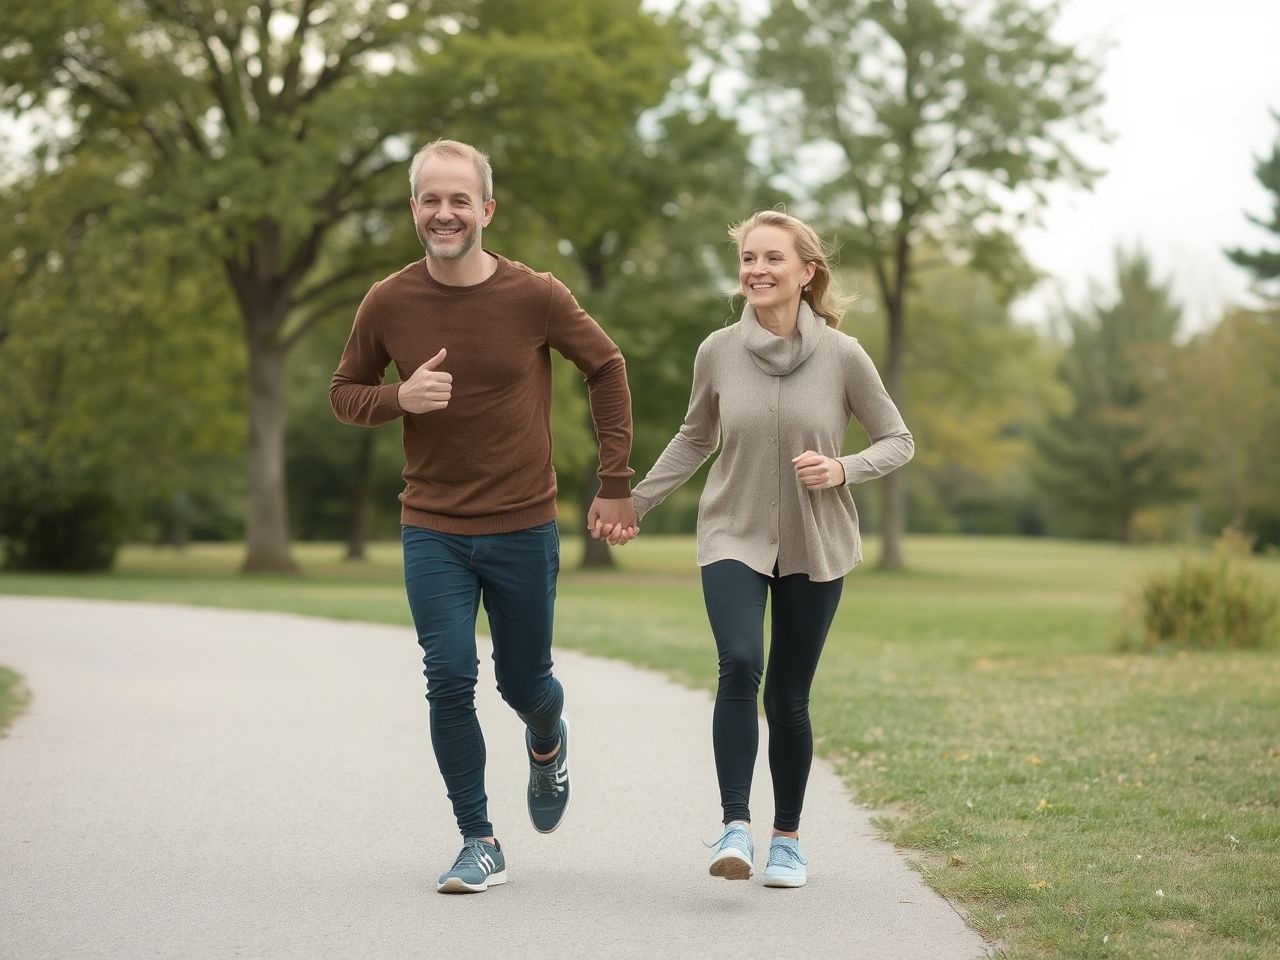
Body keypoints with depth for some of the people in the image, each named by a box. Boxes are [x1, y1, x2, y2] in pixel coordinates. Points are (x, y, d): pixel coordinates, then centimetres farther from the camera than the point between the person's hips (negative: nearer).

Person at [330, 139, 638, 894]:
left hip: (524, 528, 0)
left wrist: (616, 482, 3)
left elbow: (607, 369, 4)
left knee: (523, 682, 11)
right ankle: (481, 844, 5)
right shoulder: (389, 303, -6)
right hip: (434, 531, 1)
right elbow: (345, 393, 7)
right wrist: (400, 397, -16)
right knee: (450, 679, -10)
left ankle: (547, 743, 48)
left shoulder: (536, 297, -10)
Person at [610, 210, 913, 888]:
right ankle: (735, 826, -19)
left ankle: (787, 839, 20)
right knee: (739, 665, -23)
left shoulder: (842, 356, -9)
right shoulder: (718, 353, -4)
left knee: (788, 696, 3)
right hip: (733, 538, 0)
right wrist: (635, 503, 7)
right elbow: (693, 440, 13)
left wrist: (843, 470, -16)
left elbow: (898, 442, 2)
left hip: (814, 547, 0)